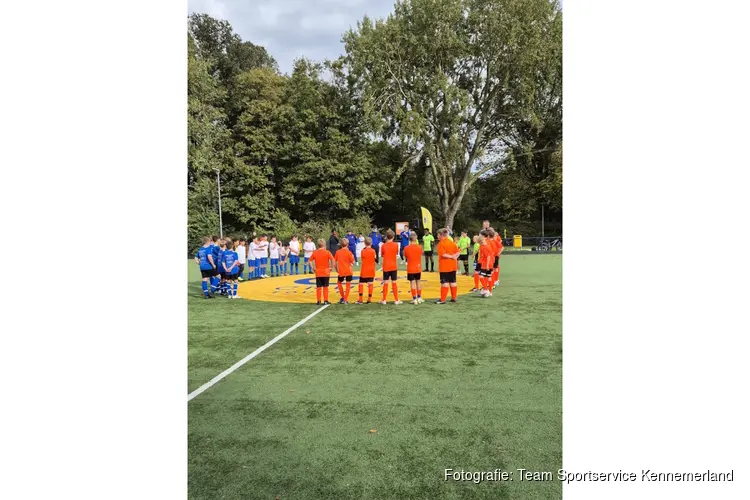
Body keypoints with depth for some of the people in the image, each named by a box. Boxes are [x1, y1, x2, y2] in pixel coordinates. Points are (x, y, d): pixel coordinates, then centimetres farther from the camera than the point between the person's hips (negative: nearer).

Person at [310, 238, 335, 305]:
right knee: (325, 287, 5)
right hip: (326, 272, -2)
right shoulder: (327, 252, -7)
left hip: (318, 273, 2)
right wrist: (331, 267, -8)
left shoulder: (315, 252, 3)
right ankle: (325, 301, 6)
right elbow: (332, 259, -18)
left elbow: (310, 260, 1)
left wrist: (313, 268, 5)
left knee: (318, 287, 7)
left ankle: (319, 301, 9)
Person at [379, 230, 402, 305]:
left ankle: (384, 300, 9)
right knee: (394, 283, 5)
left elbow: (382, 255, 6)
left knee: (386, 283, 5)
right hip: (394, 267, 1)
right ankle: (396, 300, 7)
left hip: (386, 267, -1)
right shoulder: (396, 245, -4)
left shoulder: (383, 245, -7)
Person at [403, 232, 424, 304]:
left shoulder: (406, 248, -10)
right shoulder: (419, 247, -6)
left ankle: (414, 299, -1)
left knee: (412, 283, 1)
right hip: (418, 268, 2)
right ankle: (419, 298, 21)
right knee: (418, 282, 14)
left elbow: (405, 257, 4)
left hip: (410, 269, -2)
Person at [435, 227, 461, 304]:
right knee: (453, 282, 11)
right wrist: (454, 257, -6)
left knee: (444, 282, -5)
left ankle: (442, 299, -3)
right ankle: (453, 298, 17)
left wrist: (451, 257, -12)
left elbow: (443, 254, -21)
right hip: (452, 266, 7)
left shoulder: (441, 243, -11)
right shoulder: (451, 242, 10)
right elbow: (458, 252, 7)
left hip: (444, 267, -7)